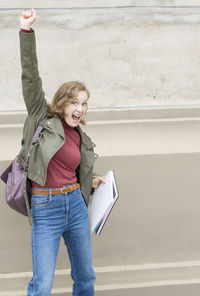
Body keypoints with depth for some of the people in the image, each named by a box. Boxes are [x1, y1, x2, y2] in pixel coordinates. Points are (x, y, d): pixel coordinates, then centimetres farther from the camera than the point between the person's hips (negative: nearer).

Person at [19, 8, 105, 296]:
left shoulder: (82, 140, 10)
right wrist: (27, 31, -19)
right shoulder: (43, 118, -2)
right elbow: (31, 78, -13)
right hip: (45, 208, -5)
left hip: (76, 205, 5)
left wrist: (92, 183, 6)